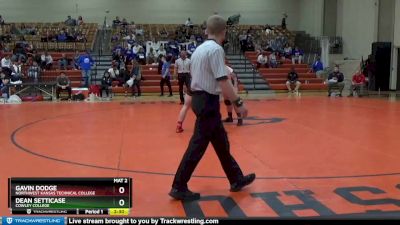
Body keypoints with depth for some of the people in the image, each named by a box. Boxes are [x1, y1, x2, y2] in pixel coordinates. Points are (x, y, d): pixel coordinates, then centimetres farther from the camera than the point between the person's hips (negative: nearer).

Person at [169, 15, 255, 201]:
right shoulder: (216, 49, -16)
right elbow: (223, 81, -22)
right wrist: (238, 103, -16)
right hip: (208, 101, -10)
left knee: (221, 142, 17)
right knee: (198, 145, -4)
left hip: (199, 98, 10)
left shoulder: (199, 49, 12)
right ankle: (179, 187, 2)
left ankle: (236, 179, 28)